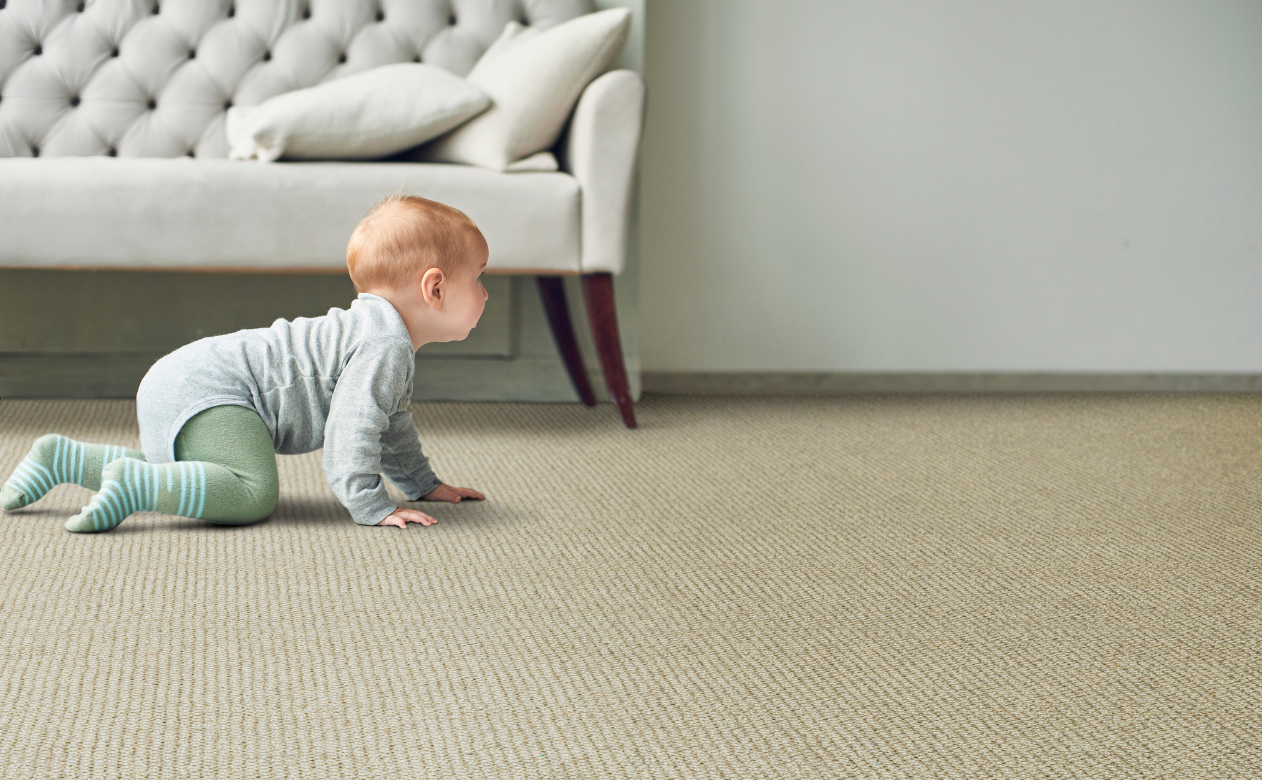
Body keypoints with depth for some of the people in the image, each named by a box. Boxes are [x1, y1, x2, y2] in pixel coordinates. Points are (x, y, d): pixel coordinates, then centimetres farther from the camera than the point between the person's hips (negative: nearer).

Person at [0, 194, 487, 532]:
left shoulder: (381, 331, 19)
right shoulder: (384, 345, -15)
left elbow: (390, 422, 34)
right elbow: (352, 429, -24)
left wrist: (423, 484, 37)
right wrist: (369, 506, -23)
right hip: (206, 393, -11)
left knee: (167, 477, 30)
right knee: (253, 492, -31)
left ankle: (62, 458, 29)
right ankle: (132, 483, -27)